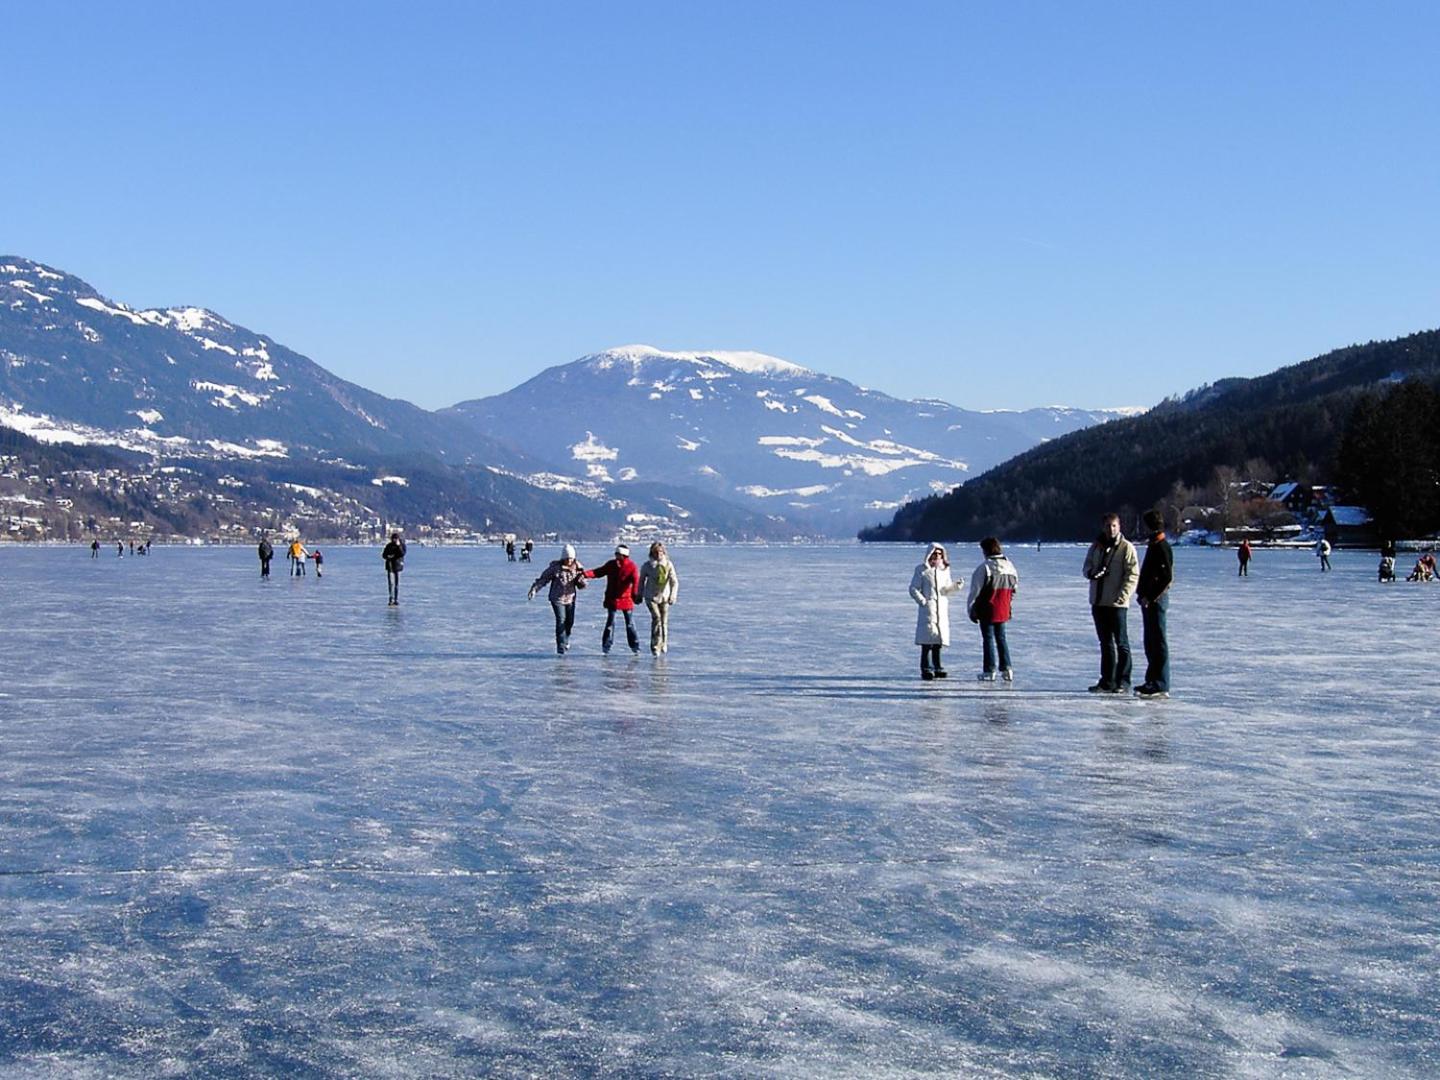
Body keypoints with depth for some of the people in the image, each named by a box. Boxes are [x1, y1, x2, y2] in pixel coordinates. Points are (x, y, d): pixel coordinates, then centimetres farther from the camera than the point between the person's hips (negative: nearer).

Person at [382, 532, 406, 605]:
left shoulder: (402, 545, 1)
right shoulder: (389, 546, 8)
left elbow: (402, 554, -14)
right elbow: (384, 555, 11)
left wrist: (398, 546, -23)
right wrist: (388, 556, -10)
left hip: (397, 566, -2)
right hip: (390, 566, 2)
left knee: (397, 584, 1)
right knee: (391, 583, -6)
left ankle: (396, 600, 7)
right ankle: (391, 600, 1)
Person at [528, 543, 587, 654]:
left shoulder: (576, 567, 0)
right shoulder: (555, 567, -11)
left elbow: (581, 585, 3)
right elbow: (543, 579, -7)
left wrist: (581, 577, -18)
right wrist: (534, 589, -17)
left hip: (570, 599, 4)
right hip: (557, 598, -4)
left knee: (570, 622, 9)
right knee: (561, 621, -13)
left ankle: (565, 641, 35)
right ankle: (561, 646, -8)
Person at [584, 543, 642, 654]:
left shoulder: (632, 566, -8)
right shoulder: (611, 564, 3)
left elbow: (636, 580, -21)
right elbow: (599, 572, 4)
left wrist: (635, 593, -38)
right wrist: (585, 573, -12)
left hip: (626, 599, -2)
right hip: (612, 598, 2)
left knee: (630, 623, 6)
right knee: (610, 622, 2)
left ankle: (635, 646, 14)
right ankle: (606, 646, 6)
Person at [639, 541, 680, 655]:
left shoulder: (668, 564, -8)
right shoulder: (647, 565, -8)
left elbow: (674, 581, -12)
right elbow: (641, 580, 6)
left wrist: (673, 595, -24)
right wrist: (640, 595, 12)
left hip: (664, 597, 2)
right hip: (651, 597, -2)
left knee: (664, 621, 8)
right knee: (656, 618, -19)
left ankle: (663, 644, 30)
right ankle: (655, 646, -15)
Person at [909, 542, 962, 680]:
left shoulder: (945, 569, 14)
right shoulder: (921, 570, -1)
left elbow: (946, 590, 12)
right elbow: (913, 589, -2)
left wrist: (956, 586, -7)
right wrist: (923, 601, -13)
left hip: (942, 608, 5)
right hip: (928, 608, -5)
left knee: (939, 638, 6)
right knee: (928, 638, -10)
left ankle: (937, 667, 14)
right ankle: (926, 669, -8)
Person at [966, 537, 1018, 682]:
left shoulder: (984, 567, -15)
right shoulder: (1009, 566, 4)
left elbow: (975, 591, -11)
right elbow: (1014, 587, 13)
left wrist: (970, 610, -3)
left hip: (987, 610, -6)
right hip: (1003, 611, 6)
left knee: (988, 639, 2)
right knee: (1001, 638, 15)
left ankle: (989, 671, 3)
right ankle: (1006, 669, 12)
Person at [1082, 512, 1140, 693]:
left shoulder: (1126, 547, -4)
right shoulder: (1096, 546, 12)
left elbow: (1133, 575, -8)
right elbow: (1087, 567, 17)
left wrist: (1123, 595, -17)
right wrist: (1092, 572, -7)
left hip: (1117, 604, -6)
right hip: (1098, 602, 6)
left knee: (1121, 643, -2)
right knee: (1105, 643, 11)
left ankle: (1123, 681, 2)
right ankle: (1107, 681, 16)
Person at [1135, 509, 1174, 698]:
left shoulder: (1162, 547, -15)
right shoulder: (1154, 545, 16)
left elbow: (1167, 577, -22)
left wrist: (1150, 597, -21)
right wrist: (1143, 594, 14)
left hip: (1156, 600, -10)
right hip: (1149, 599, 10)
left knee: (1158, 642, -8)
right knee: (1150, 642, 16)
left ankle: (1161, 686, -7)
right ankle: (1152, 681, 24)